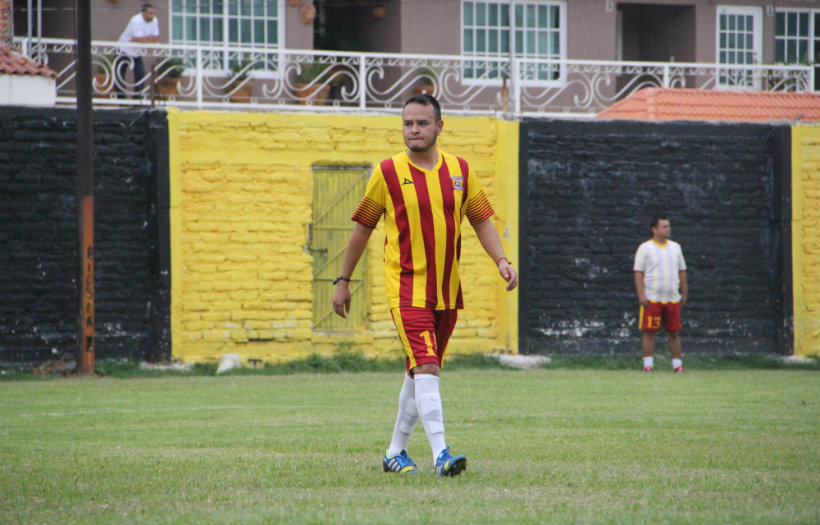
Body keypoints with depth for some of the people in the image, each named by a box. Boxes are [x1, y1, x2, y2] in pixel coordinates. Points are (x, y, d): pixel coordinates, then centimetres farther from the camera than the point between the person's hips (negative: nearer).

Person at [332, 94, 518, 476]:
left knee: (419, 373, 13)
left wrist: (501, 261, -4)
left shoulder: (459, 170, 6)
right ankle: (440, 454, -26)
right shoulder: (388, 173, -3)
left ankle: (396, 452, 27)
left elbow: (481, 220, 12)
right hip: (407, 289, -5)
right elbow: (362, 227, 5)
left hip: (447, 291, 5)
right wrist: (343, 280, 8)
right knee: (425, 366, -19)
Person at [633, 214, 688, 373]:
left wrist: (684, 293, 13)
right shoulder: (645, 248, 0)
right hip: (652, 299, -4)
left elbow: (682, 271, 18)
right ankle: (648, 364, -1)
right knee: (649, 332, -4)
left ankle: (677, 364, 8)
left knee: (673, 332, 4)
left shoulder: (675, 247, 14)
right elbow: (638, 273, -4)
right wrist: (641, 294, -13)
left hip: (673, 299, 4)